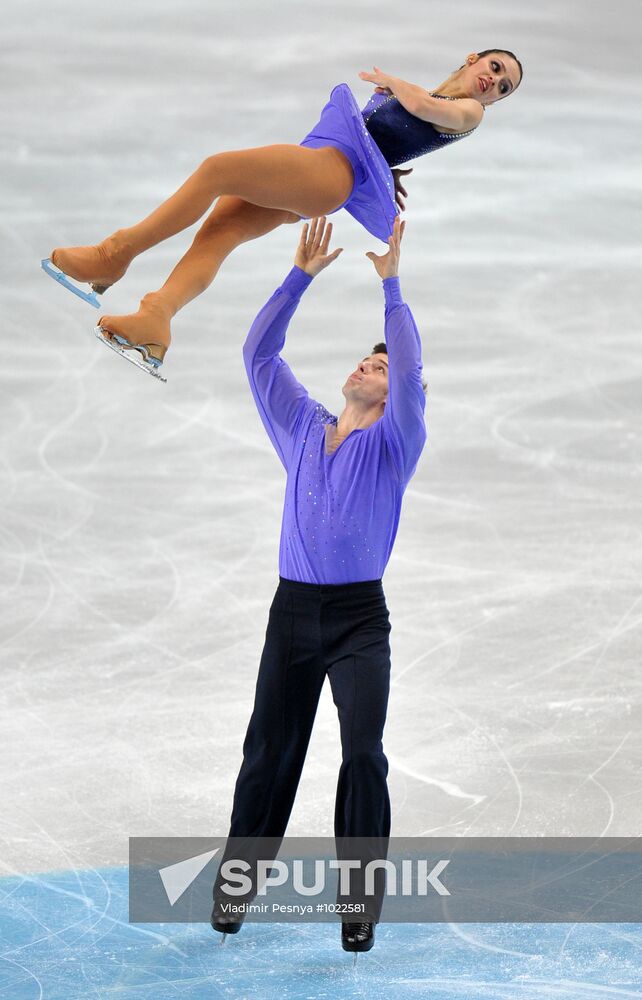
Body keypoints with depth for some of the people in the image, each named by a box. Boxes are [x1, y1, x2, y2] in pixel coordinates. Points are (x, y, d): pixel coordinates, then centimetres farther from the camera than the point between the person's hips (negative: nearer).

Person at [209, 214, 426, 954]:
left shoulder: (393, 442, 2)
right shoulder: (300, 429, 13)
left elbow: (411, 368, -14)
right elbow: (259, 353, 10)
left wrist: (391, 285, -13)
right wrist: (302, 276, 5)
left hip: (359, 619, -4)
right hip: (292, 612, 4)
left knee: (363, 755, -16)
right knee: (268, 754, 9)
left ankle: (361, 902, -10)